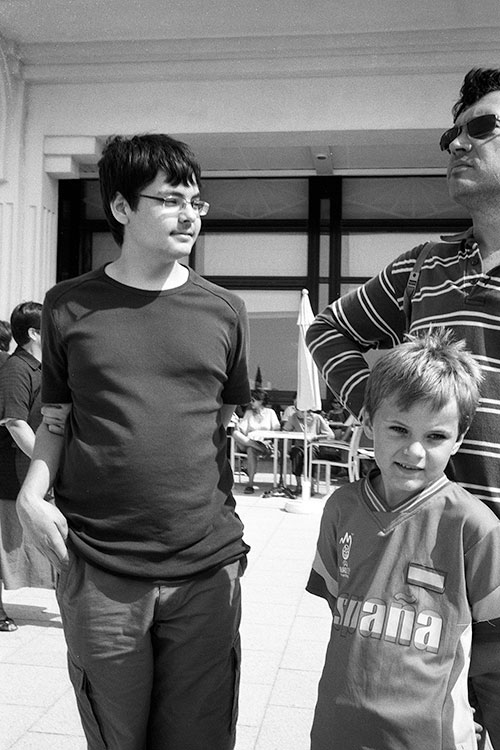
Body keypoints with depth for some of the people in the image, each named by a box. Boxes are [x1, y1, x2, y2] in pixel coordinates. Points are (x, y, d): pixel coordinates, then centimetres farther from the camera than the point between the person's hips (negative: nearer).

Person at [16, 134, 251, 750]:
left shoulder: (224, 312, 5)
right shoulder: (69, 306, 2)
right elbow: (56, 421, 11)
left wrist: (232, 536, 7)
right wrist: (33, 493, -7)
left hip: (206, 572, 1)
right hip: (98, 576, 0)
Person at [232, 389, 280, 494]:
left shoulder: (270, 412, 10)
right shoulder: (248, 412, 18)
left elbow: (277, 429, 2)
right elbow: (242, 429, 6)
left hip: (265, 441, -3)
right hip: (248, 441, 3)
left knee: (251, 450, -38)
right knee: (235, 433, -29)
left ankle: (250, 484, -37)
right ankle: (264, 448, -39)